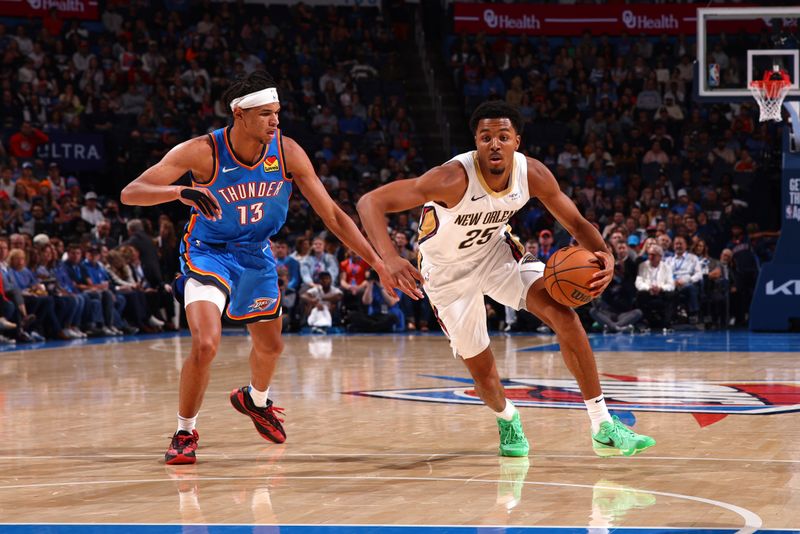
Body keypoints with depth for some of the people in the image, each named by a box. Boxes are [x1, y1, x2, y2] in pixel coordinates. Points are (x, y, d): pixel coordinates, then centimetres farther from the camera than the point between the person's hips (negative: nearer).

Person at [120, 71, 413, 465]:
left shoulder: (287, 153, -19)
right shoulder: (202, 152, -28)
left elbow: (332, 215, -11)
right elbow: (130, 193, -32)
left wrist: (378, 263, -15)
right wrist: (180, 192, -51)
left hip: (256, 254, 5)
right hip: (208, 252, -5)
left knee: (270, 346, 21)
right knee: (206, 343, -26)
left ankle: (255, 401, 56)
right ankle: (184, 435, -5)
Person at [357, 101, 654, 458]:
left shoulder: (531, 174, -21)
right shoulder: (454, 178, -35)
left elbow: (577, 224, -7)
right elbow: (370, 202, -39)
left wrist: (604, 256, -30)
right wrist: (390, 260, -55)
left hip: (495, 250, 3)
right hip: (448, 271, -3)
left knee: (561, 310, -19)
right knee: (481, 368, 2)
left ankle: (602, 427, -13)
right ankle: (507, 419, 41)